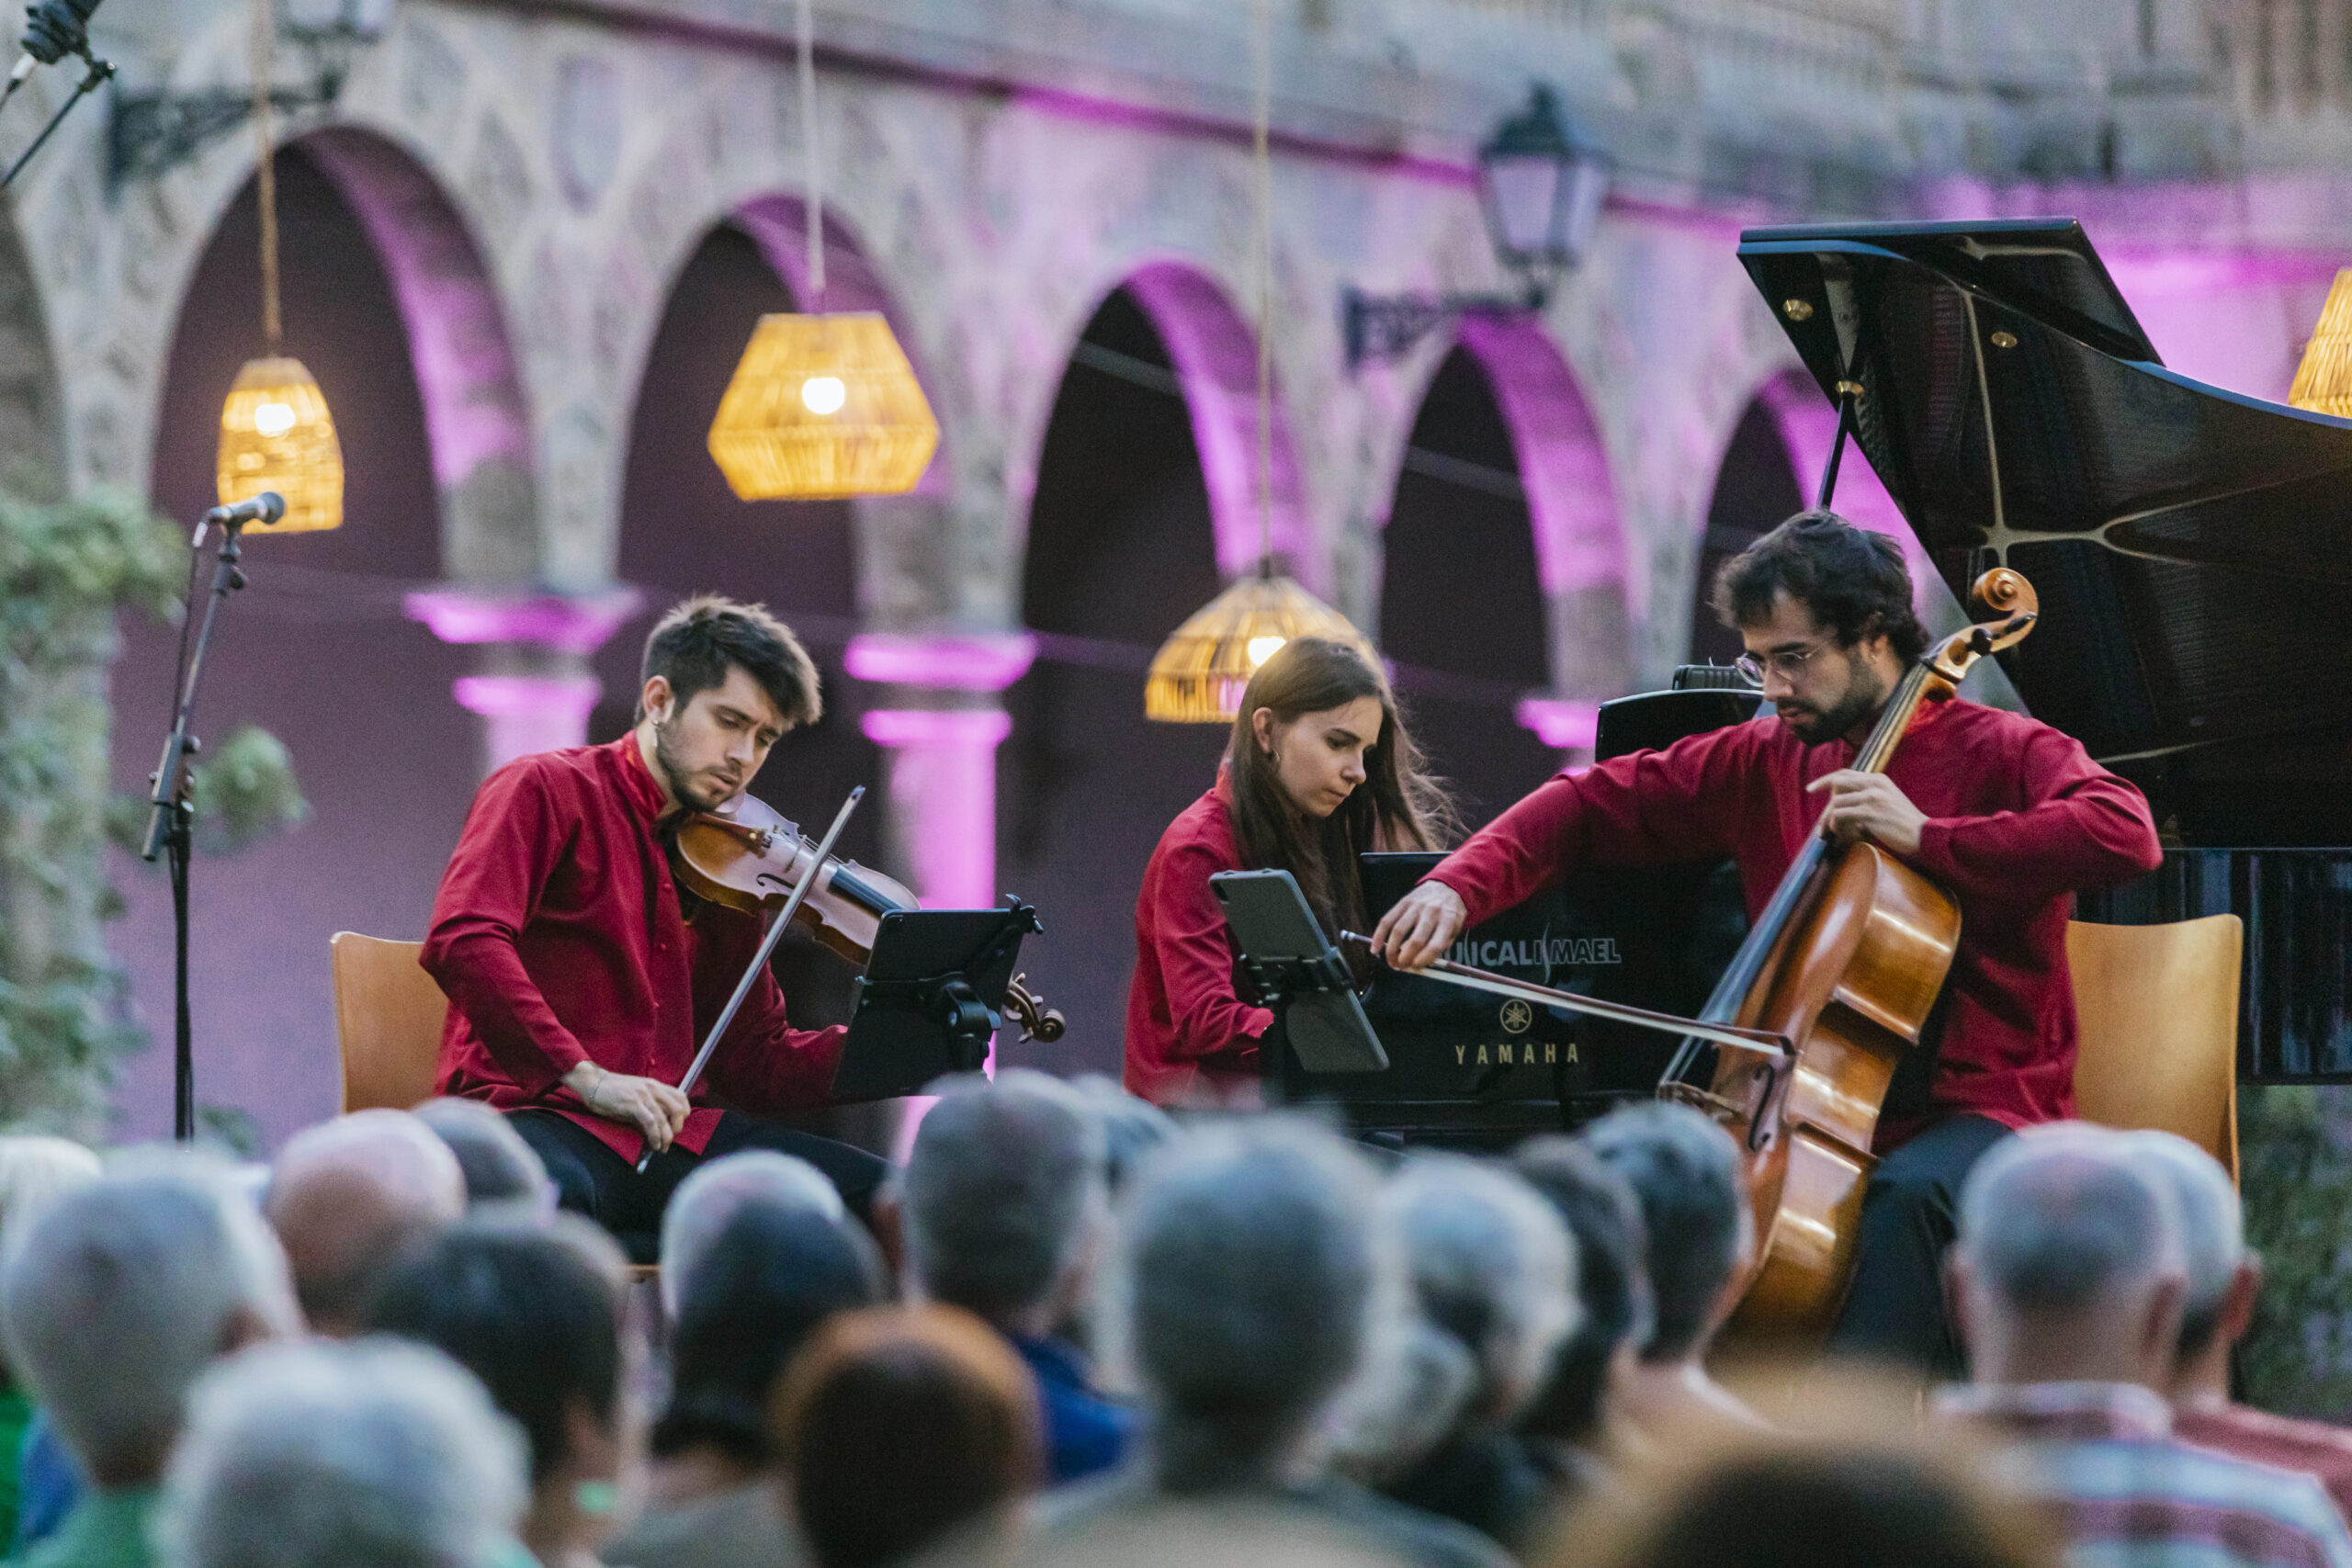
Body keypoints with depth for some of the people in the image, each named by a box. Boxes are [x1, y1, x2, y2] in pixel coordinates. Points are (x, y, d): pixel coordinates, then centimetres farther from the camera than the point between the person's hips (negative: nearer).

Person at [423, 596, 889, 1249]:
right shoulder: (549, 791, 1)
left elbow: (755, 1061, 20)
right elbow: (462, 943, -16)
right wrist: (585, 1076, -22)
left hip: (678, 1132, 7)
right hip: (536, 1110, -7)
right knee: (547, 1195, -44)